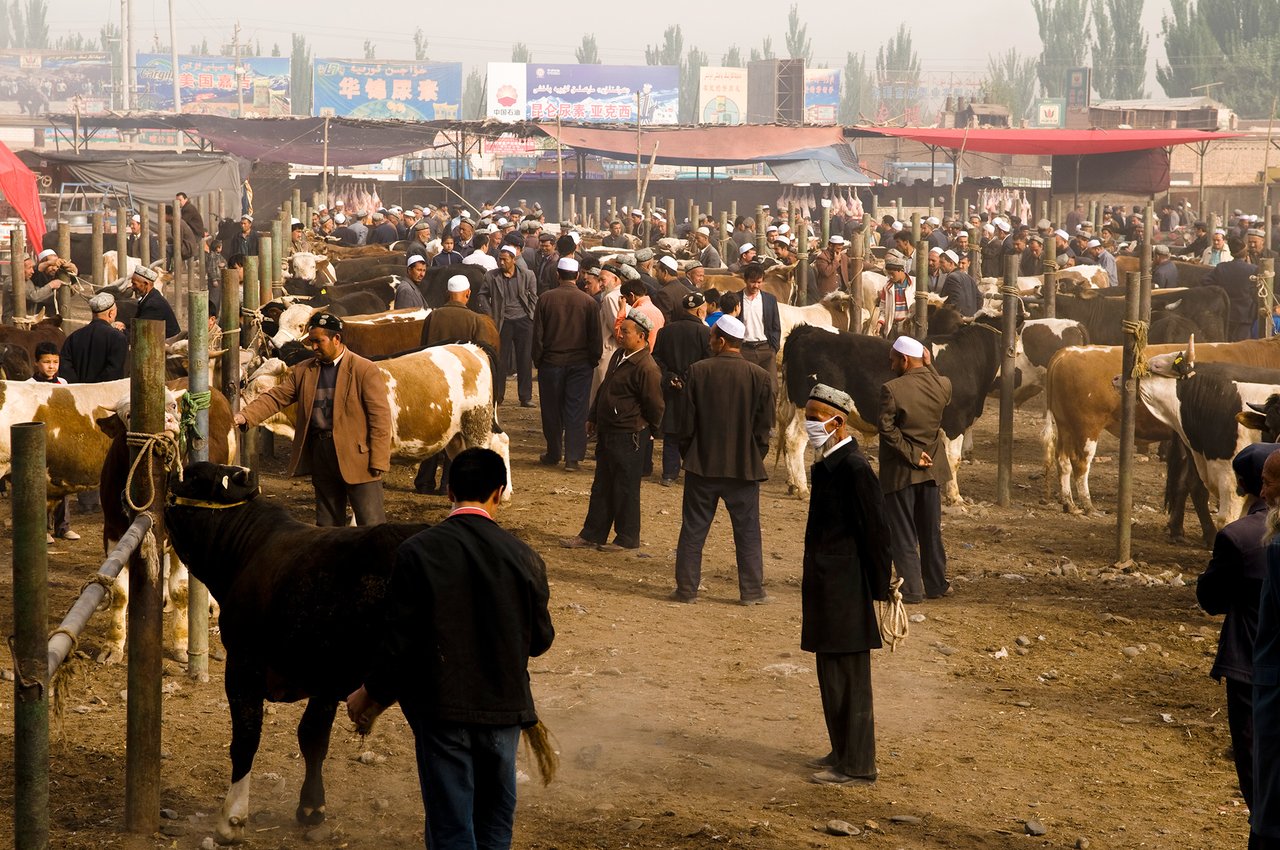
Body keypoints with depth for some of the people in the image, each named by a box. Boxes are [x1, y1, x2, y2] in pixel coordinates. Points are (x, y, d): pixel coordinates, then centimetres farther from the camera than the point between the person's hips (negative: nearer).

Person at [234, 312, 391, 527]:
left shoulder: (365, 370, -6)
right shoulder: (303, 372, 10)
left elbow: (380, 417, -9)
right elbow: (275, 397, 4)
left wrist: (378, 461, -14)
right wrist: (245, 416, -13)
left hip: (357, 457, -5)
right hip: (321, 456, 5)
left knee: (371, 525, -5)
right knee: (327, 524, 13)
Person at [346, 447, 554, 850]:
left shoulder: (417, 551, -12)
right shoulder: (524, 557, -6)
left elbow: (399, 639, -10)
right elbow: (541, 639, 4)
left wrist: (370, 694, 5)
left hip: (440, 710, -2)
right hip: (504, 707, 2)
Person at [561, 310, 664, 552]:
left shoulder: (646, 368, -22)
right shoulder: (619, 356, 8)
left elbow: (655, 407, -18)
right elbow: (603, 389, 20)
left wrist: (643, 431, -6)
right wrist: (593, 417, 22)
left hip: (628, 438, -9)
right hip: (607, 432, 9)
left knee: (625, 489, 2)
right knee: (601, 486, 15)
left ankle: (627, 538, 15)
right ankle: (591, 534, 24)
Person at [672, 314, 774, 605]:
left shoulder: (698, 371, -8)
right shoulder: (759, 377, -6)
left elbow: (687, 420, -3)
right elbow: (764, 425, -1)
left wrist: (687, 454, 9)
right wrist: (755, 458, 11)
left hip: (702, 464, 0)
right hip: (744, 467, 0)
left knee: (693, 529, 8)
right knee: (747, 530, 9)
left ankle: (686, 588, 10)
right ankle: (752, 590, 11)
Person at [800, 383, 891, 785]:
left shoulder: (854, 467, -18)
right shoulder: (826, 464, 10)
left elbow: (877, 530, -17)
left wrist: (879, 590, -14)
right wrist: (814, 580, 17)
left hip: (845, 588, -10)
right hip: (826, 584, 10)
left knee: (848, 678, -2)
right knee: (832, 674, 17)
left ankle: (856, 766, 5)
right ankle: (844, 752, 28)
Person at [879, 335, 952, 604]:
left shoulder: (891, 389, -19)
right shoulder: (943, 385, -4)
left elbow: (887, 429, -22)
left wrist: (911, 455, -14)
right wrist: (929, 366, 14)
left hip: (898, 471, -5)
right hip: (931, 469, 5)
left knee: (903, 535, 4)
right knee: (931, 532, 17)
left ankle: (911, 589, 5)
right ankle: (936, 584, 24)